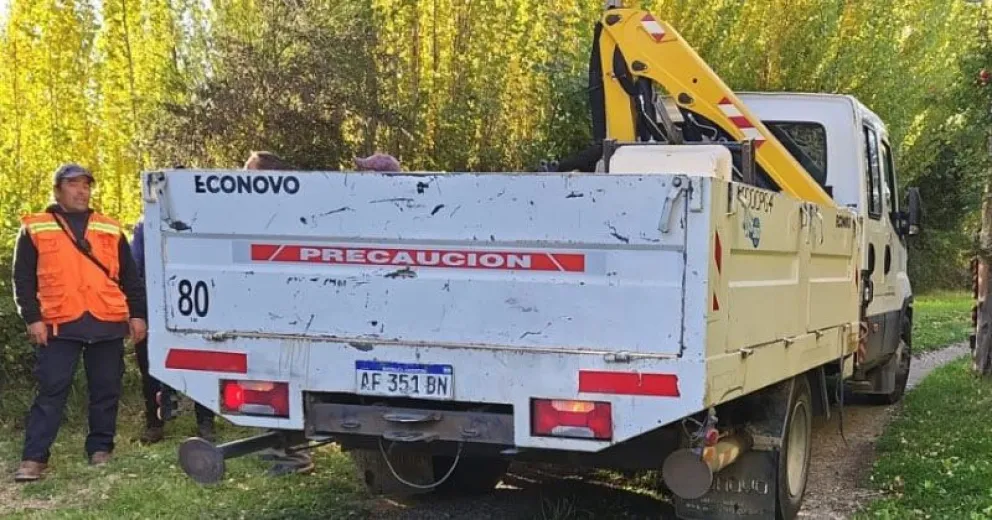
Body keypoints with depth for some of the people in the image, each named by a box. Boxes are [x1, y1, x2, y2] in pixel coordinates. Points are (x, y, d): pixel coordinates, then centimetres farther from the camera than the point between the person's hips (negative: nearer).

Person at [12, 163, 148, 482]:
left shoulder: (110, 229, 15)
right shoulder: (35, 229, 8)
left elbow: (129, 277, 15)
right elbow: (23, 279, 4)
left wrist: (137, 314, 7)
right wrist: (32, 318, -5)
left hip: (108, 324, 3)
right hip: (60, 325, -2)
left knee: (106, 390, 7)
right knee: (51, 390, -5)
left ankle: (100, 449, 19)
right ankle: (34, 458, -2)